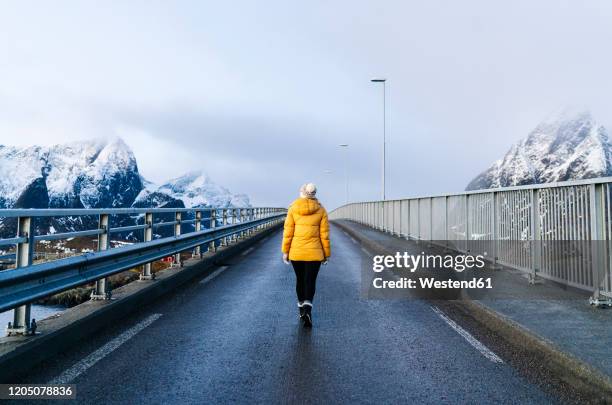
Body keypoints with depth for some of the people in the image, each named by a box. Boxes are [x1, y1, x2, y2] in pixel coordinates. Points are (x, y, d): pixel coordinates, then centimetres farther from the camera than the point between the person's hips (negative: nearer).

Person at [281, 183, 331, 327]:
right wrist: (326, 254, 6)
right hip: (314, 253, -1)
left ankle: (301, 309, 30)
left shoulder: (293, 209, -2)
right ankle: (307, 309, -18)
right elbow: (324, 234, -2)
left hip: (295, 252, 1)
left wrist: (285, 251, 3)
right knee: (310, 282, 2)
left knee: (300, 280, 18)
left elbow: (288, 232, -4)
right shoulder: (321, 210, -2)